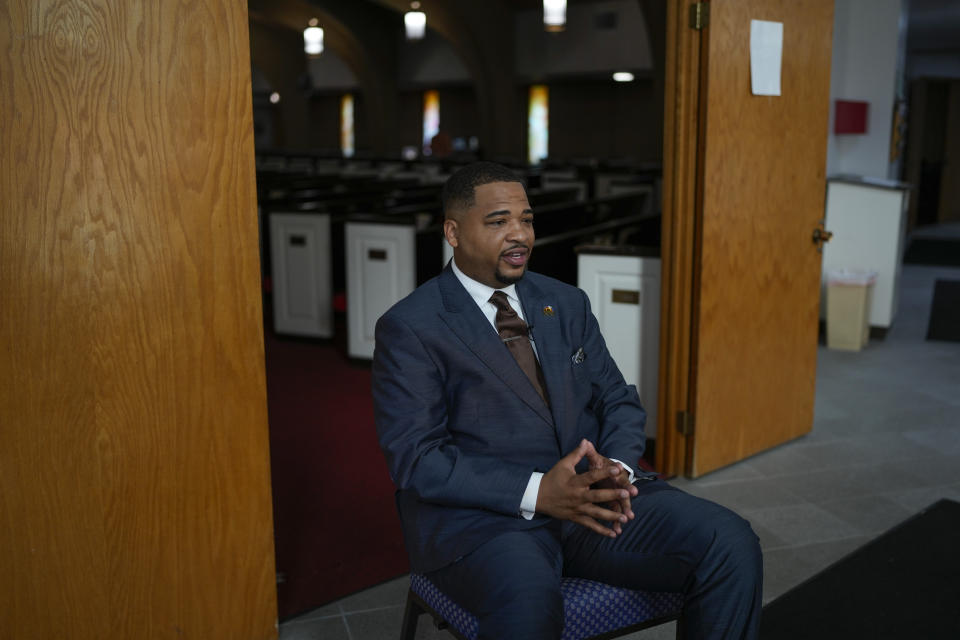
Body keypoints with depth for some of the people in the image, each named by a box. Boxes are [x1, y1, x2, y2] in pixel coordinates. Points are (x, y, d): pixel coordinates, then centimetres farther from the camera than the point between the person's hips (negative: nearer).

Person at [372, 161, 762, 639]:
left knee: (732, 545, -16)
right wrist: (537, 493, -22)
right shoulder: (408, 329, -3)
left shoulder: (567, 304, 15)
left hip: (596, 497, 5)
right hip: (480, 516, -5)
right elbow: (416, 457, -11)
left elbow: (618, 400, 15)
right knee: (528, 600, -38)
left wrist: (618, 468, -8)